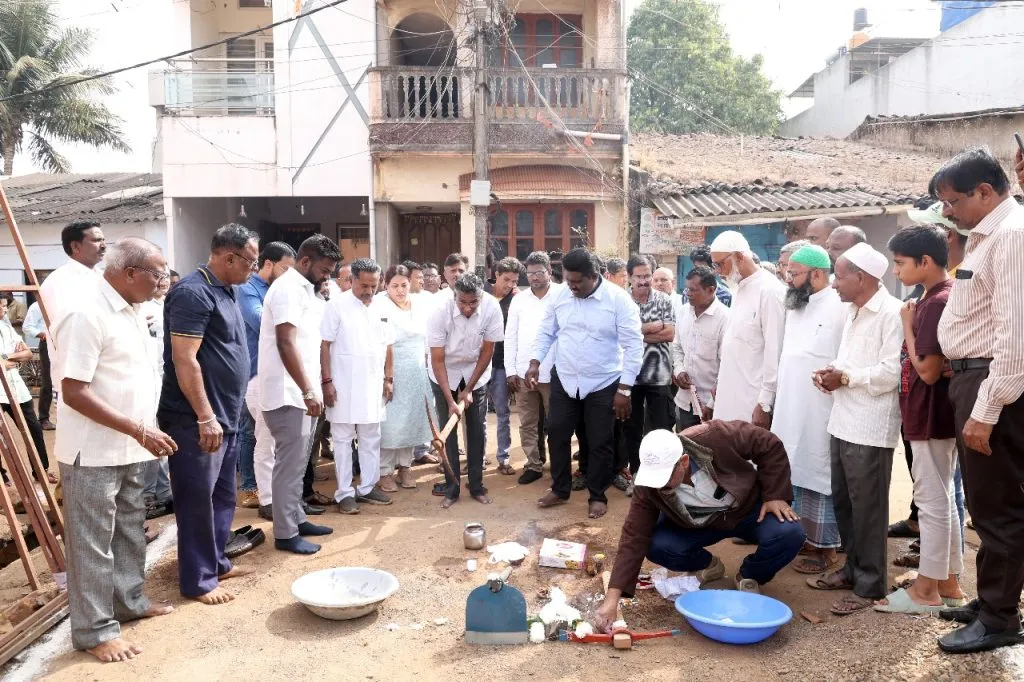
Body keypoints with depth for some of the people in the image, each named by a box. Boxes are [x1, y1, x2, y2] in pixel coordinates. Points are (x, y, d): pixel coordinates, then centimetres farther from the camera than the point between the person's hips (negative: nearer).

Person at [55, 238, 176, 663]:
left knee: (130, 531, 20)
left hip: (129, 449, 9)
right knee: (93, 543, 4)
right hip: (94, 452, -9)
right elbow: (74, 392, -23)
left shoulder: (129, 310, 8)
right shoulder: (88, 314, -20)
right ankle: (94, 630, 17)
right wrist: (139, 430, -23)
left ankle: (129, 601, 35)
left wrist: (144, 433, 13)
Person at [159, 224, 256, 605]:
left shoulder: (225, 290, 13)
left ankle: (216, 562, 30)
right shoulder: (194, 292, -17)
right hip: (198, 420, -9)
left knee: (222, 495, 17)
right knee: (198, 498, 1)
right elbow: (184, 360, -22)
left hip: (225, 416, 9)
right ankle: (197, 580, 12)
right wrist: (205, 417, -22)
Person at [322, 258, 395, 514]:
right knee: (343, 440, 4)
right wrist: (327, 381, -13)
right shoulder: (337, 306, -7)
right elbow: (324, 345, -9)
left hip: (373, 385, 5)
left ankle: (367, 487, 23)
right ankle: (345, 493, 11)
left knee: (371, 439, 12)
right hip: (343, 385, -5)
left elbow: (388, 346, 14)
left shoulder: (380, 310, 8)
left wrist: (388, 379, 9)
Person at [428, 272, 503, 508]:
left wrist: (469, 389, -12)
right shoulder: (441, 312, -28)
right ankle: (452, 488, 8)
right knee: (447, 429, -2)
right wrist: (450, 400, -27)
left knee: (476, 429, 2)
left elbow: (487, 351, -13)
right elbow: (437, 360, -23)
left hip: (476, 372, 1)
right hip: (445, 374, -1)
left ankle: (477, 485, 14)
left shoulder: (492, 307, -24)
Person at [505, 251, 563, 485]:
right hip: (523, 372, 3)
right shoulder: (519, 299, 6)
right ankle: (533, 465, 22)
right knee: (527, 423, 10)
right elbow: (510, 336, 8)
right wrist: (510, 370, 3)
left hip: (554, 372, -3)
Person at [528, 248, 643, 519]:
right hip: (564, 380, 4)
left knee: (600, 442, 6)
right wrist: (534, 363, -3)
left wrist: (625, 388, -16)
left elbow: (634, 345, -13)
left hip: (603, 384, -4)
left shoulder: (618, 299, -15)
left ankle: (597, 496, 25)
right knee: (557, 434, 10)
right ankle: (560, 490, 29)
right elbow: (546, 332, 10)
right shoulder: (559, 296, -2)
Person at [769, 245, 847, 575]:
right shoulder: (795, 306, 13)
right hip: (790, 410, 8)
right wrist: (776, 402, 16)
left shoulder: (840, 307, -13)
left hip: (820, 413, -8)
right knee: (797, 475, 15)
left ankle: (826, 547, 12)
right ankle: (805, 536, 27)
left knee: (819, 478, 1)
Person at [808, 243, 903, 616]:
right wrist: (832, 372, 4)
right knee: (843, 501, 16)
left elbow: (892, 373, -21)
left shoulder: (892, 313, -14)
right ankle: (853, 568, 31)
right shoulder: (853, 312, 15)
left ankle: (870, 584, 14)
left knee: (867, 507, 2)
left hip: (870, 427, -9)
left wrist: (846, 378, -12)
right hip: (843, 422, 9)